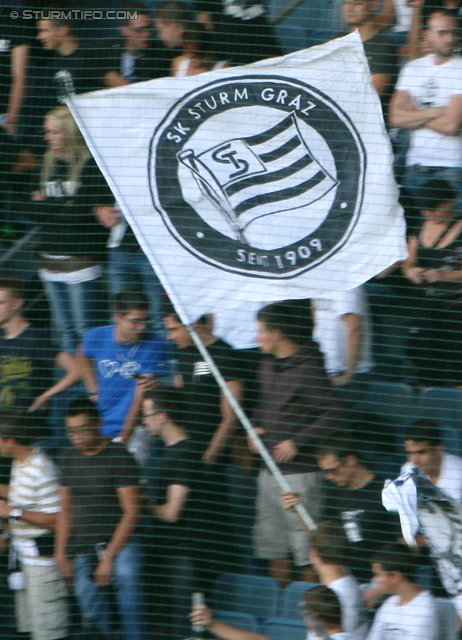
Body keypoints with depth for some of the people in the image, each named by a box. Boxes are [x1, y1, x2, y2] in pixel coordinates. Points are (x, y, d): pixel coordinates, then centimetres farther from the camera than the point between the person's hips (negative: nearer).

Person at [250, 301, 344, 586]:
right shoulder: (268, 364, 11)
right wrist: (257, 427, 9)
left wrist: (297, 442, -19)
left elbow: (333, 415, -20)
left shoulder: (309, 368, -15)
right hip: (270, 471, 9)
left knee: (306, 549, -6)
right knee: (273, 544, 15)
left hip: (300, 472, -9)